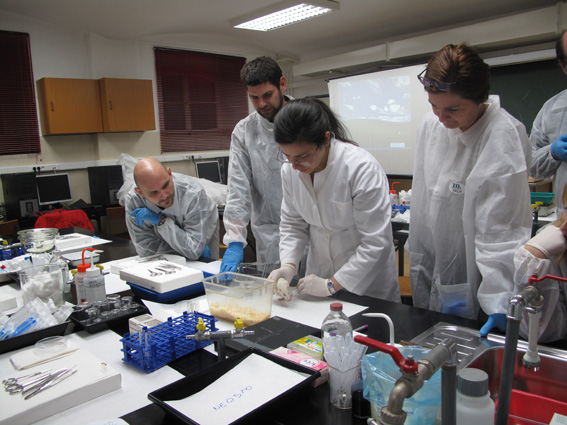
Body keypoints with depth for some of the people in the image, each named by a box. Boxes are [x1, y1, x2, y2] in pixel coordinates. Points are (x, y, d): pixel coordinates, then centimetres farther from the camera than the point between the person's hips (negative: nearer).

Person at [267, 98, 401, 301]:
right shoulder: (289, 169, -9)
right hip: (320, 272, 5)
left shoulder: (362, 168, -27)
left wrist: (332, 285, -22)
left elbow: (376, 243, -24)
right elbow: (292, 223, 2)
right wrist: (288, 265, -14)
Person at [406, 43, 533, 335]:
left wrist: (499, 303, -24)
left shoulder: (504, 138, -19)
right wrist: (417, 259, 12)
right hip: (432, 269, 6)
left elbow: (501, 229, -21)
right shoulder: (431, 125, 0)